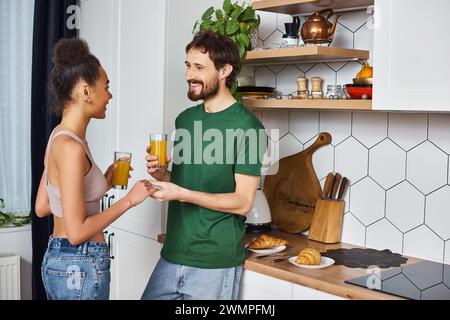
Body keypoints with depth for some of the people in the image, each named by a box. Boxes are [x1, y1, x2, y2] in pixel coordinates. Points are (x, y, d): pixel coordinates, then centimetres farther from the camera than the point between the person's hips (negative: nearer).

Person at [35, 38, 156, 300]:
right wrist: (129, 200, -14)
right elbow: (77, 232, -23)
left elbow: (42, 208, 13)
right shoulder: (71, 147, -22)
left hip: (57, 259, 9)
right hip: (79, 267, -9)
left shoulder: (60, 137, 6)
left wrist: (103, 184, 11)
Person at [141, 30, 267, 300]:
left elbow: (243, 203, -14)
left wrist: (182, 194, -21)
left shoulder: (246, 126, -12)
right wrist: (160, 174, -3)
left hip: (214, 264, -6)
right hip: (173, 256, 6)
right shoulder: (185, 119, 8)